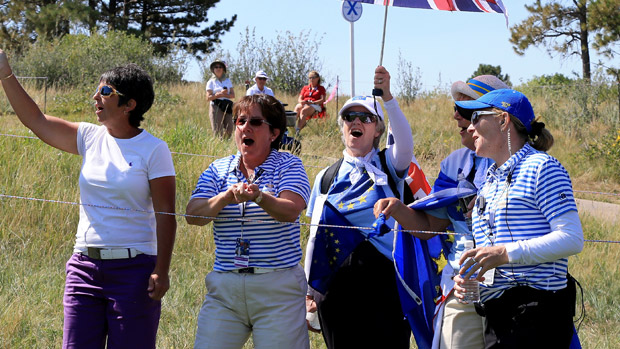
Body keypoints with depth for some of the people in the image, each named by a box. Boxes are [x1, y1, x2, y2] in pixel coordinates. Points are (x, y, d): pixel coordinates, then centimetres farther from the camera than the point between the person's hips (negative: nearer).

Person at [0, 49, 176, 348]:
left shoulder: (153, 150, -6)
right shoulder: (90, 138, 9)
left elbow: (165, 215, -8)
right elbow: (36, 120, 12)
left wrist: (161, 272, -15)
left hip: (132, 268, -5)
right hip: (84, 266, 5)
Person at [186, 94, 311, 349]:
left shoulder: (288, 165, 3)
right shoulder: (218, 170, 12)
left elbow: (290, 212, -16)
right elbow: (193, 216, -1)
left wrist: (258, 197, -35)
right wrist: (226, 197, -19)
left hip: (278, 289, -3)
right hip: (223, 289, 3)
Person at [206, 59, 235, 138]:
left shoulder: (228, 81, 16)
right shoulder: (211, 82, 6)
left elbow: (233, 95, 9)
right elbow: (208, 97, -3)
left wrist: (224, 94, -9)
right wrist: (220, 94, -14)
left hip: (227, 106, 3)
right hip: (216, 106, -3)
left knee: (229, 130, -5)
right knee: (217, 131, -11)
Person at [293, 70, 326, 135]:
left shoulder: (321, 88, 18)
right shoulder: (305, 88, 29)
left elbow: (323, 100, 3)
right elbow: (299, 98, 19)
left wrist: (313, 102, -14)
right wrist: (301, 101, -8)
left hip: (315, 105, -3)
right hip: (303, 104, 3)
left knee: (303, 110, -38)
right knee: (297, 108, -36)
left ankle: (297, 130, -55)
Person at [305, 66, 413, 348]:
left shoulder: (388, 166, 8)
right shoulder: (326, 177, 14)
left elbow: (405, 145, -16)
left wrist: (387, 97, -27)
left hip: (382, 280, -2)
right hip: (336, 281, 3)